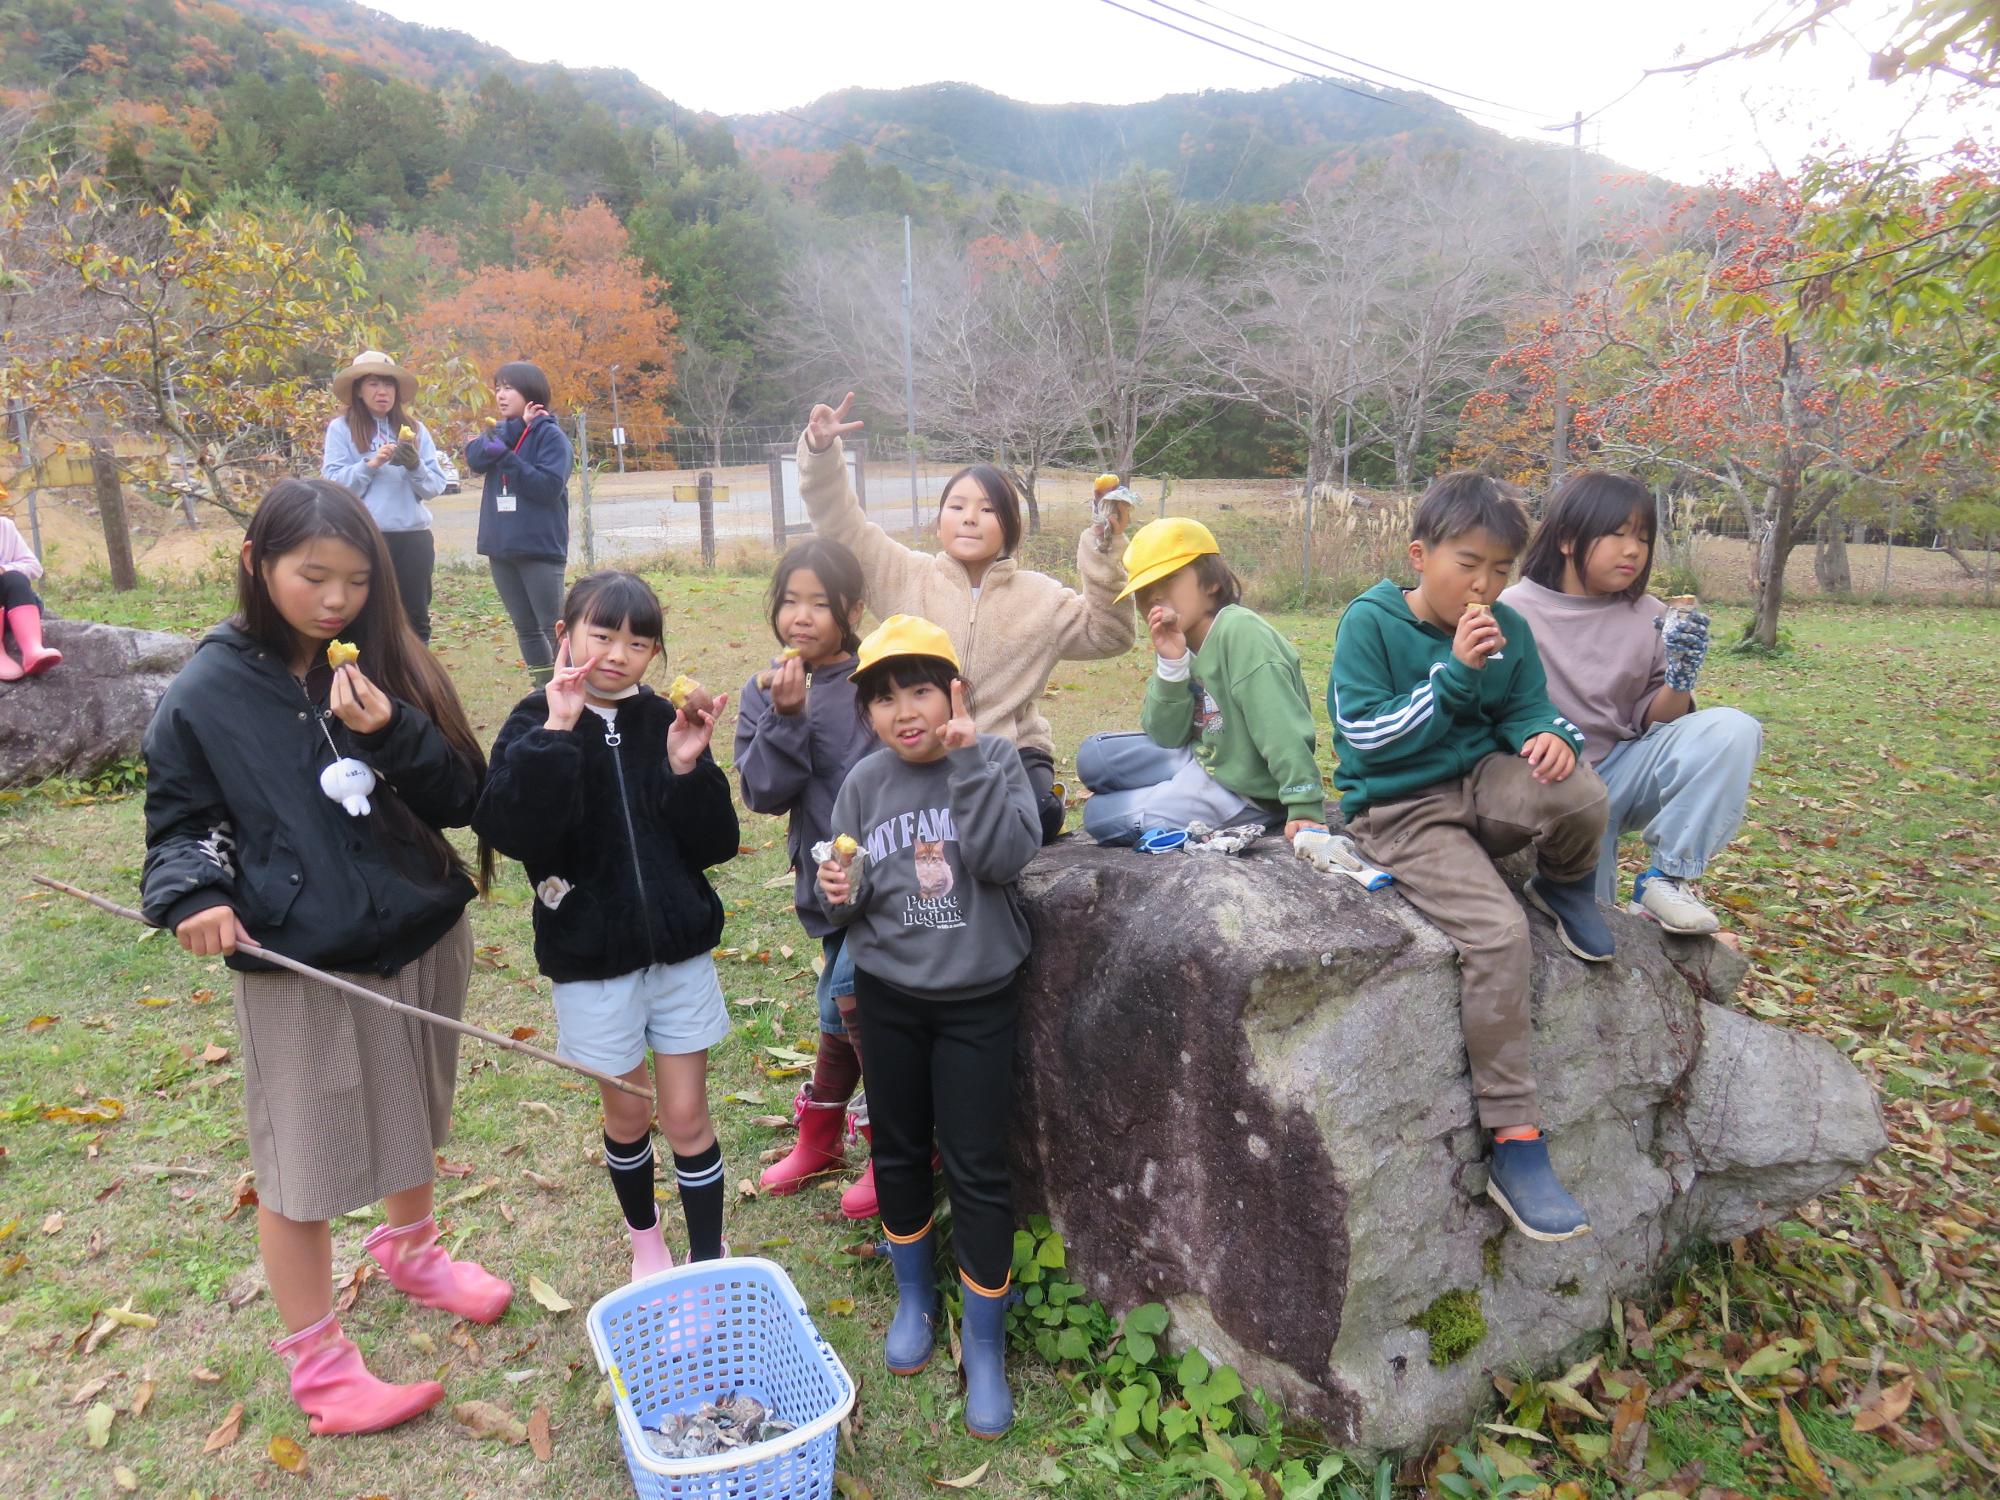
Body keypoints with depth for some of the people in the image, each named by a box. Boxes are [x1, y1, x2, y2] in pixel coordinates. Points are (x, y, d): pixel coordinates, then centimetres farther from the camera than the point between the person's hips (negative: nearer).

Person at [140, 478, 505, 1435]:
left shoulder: (392, 670, -3)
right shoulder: (208, 692, -9)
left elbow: (461, 797, -6)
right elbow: (177, 818, -1)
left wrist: (392, 733, -23)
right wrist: (193, 894, -20)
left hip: (424, 936, 4)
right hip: (298, 963, -3)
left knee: (412, 1116, 24)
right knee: (301, 1161, 8)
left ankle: (409, 1249, 51)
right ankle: (317, 1362, 28)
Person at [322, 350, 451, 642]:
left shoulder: (415, 429, 11)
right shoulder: (341, 428, 3)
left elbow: (436, 486, 5)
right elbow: (332, 484, -5)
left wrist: (416, 467, -14)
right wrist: (370, 465, -17)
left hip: (414, 536, 3)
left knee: (416, 617, 10)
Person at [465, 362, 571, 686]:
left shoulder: (550, 434, -5)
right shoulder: (499, 431, 13)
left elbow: (549, 485, -17)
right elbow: (474, 458, -6)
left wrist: (506, 457, -18)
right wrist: (516, 427, -12)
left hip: (541, 548, -6)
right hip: (502, 548, 7)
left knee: (554, 628, -5)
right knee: (525, 628, 11)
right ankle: (544, 691, 20)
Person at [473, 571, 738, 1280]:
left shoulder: (667, 723, -3)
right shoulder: (535, 725, -8)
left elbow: (715, 844, -6)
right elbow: (512, 832, -26)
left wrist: (688, 770, -20)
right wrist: (556, 735, -30)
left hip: (679, 949, 1)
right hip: (590, 960, -1)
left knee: (686, 1118, 8)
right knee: (627, 1116, 16)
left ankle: (708, 1265, 24)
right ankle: (644, 1236, 42)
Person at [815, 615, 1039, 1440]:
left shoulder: (992, 760, -9)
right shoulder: (864, 784, -2)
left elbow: (1007, 856, -24)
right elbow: (849, 906, 4)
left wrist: (969, 758, -27)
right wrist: (838, 895, -18)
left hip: (977, 1000, -3)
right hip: (888, 998, 3)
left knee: (977, 1171, 3)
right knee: (899, 1153, 17)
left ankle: (985, 1347, 22)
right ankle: (914, 1300, 42)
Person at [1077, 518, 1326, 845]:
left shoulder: (1239, 631, -22)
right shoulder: (1179, 643, 4)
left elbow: (1284, 730, -28)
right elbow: (1166, 737, -2)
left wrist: (1305, 808, -32)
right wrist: (1172, 665, -16)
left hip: (1245, 790, -8)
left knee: (1100, 815, -7)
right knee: (1095, 754, 4)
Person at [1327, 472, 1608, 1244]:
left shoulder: (1506, 628, 7)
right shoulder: (1370, 622, -8)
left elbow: (1527, 710, 9)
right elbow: (1366, 738, -14)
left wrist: (1549, 735, -16)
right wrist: (1455, 674, -21)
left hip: (1481, 786, 5)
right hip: (1400, 811, -4)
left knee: (1579, 795, -31)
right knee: (1497, 931, -27)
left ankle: (1565, 889, 7)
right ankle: (1514, 1146, -17)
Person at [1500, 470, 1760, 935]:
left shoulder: (1650, 616, 3)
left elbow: (1653, 721, 3)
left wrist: (1680, 679, -17)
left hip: (1622, 773, 4)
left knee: (1732, 729, -21)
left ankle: (1668, 878, -13)